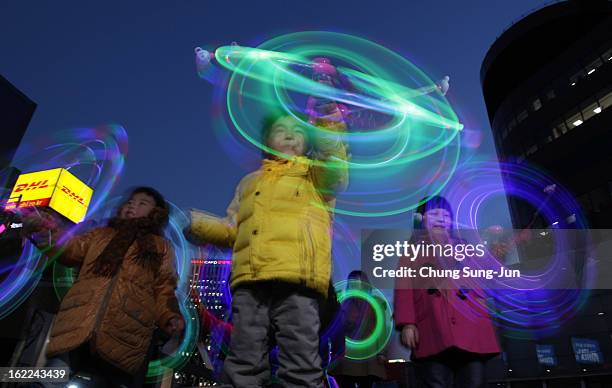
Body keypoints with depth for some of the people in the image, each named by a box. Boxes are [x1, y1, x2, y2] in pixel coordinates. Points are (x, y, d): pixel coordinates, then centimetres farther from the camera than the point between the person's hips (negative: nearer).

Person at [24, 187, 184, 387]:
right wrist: (48, 234, -7)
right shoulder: (100, 234, 29)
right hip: (75, 328, 2)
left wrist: (170, 318, -4)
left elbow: (163, 289, 14)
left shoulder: (161, 246, 21)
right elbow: (73, 248, 13)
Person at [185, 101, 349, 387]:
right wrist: (192, 222, 14)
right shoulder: (250, 182, 32)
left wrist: (328, 121, -15)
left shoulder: (317, 173, 21)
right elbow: (232, 231, 28)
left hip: (296, 280, -3)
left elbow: (335, 163, -3)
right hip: (249, 283, 4)